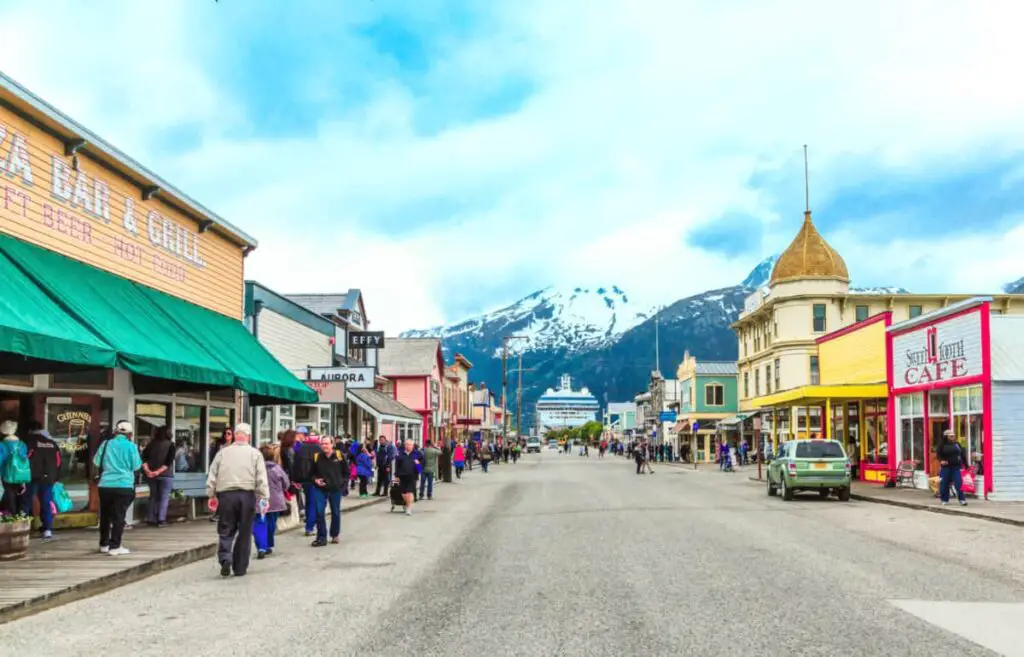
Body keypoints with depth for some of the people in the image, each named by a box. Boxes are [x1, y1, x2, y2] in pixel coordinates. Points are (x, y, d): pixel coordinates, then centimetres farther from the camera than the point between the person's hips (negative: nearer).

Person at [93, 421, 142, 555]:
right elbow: (136, 466, -1)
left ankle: (104, 544, 25)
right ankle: (115, 547, -4)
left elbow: (96, 462, 11)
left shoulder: (106, 444, 4)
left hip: (105, 485, 4)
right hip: (124, 486, -3)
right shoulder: (131, 446, -5)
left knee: (105, 515, 16)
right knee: (119, 516, -1)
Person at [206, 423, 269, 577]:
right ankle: (240, 568, 13)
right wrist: (264, 497, -3)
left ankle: (225, 558, -14)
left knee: (226, 531, 9)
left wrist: (211, 495, 13)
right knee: (244, 533, 9)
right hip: (247, 495, 0)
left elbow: (212, 476, 6)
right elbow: (262, 478, -4)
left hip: (226, 495, 1)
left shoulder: (223, 452, 5)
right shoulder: (255, 453, 2)